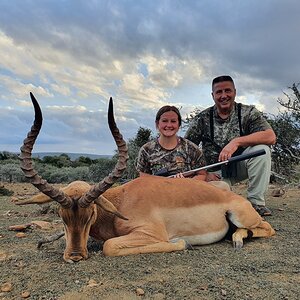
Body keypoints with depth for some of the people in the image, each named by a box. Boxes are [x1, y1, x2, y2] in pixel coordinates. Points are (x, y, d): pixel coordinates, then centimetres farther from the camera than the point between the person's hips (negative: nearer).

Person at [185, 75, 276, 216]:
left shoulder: (248, 112, -5)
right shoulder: (202, 119, -4)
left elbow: (271, 137, -20)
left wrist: (237, 142, -31)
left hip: (240, 165, 1)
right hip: (216, 172, -1)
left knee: (261, 149, -27)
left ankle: (256, 202, -13)